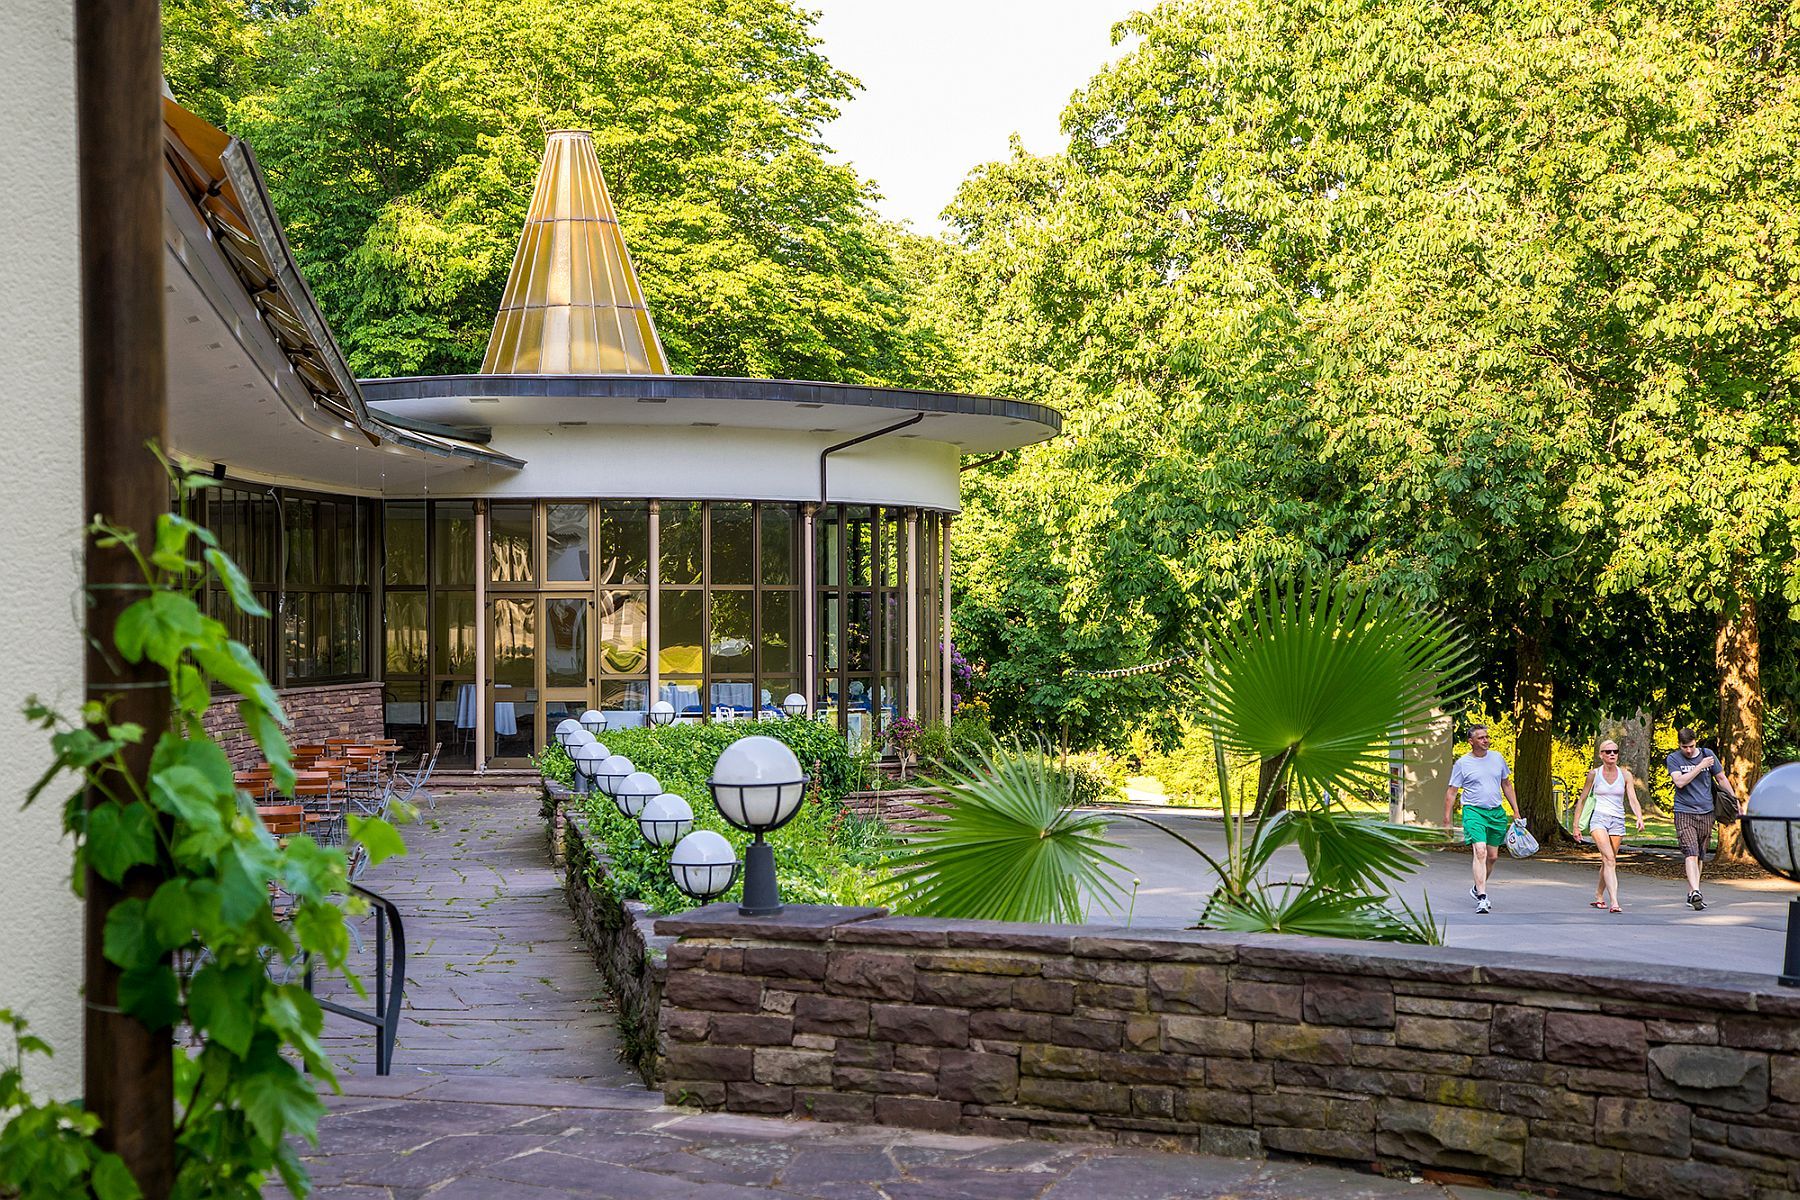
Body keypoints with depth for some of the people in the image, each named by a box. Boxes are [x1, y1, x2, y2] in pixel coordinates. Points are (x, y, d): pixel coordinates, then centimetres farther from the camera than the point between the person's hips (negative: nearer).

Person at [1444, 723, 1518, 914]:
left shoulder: (1497, 757, 9)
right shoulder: (1462, 763, -3)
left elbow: (1506, 785, 19)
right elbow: (1451, 792, 0)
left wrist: (1516, 812, 16)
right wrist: (1446, 822, -3)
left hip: (1497, 812, 5)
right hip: (1474, 811, -5)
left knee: (1493, 856, 10)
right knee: (1480, 852, -20)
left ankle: (1477, 889, 33)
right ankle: (1482, 898, -22)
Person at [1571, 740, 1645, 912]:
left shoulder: (1625, 774, 5)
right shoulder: (1594, 773, 2)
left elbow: (1633, 799, -4)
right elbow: (1582, 800, 9)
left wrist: (1639, 818, -22)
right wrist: (1576, 826, 7)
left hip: (1617, 821, 3)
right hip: (1599, 818, -3)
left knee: (1608, 862, 8)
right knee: (1609, 859, -19)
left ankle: (1598, 896, 29)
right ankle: (1614, 901, -27)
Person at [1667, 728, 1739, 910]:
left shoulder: (1708, 755, 7)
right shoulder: (1673, 759, -2)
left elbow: (1721, 779, 17)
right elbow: (1680, 782, -17)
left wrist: (1735, 799, 20)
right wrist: (1701, 766, -15)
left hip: (1706, 812, 4)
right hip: (1684, 812, -4)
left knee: (1699, 855, 9)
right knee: (1691, 853, -17)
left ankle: (1692, 893, 18)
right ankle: (1695, 892, -27)